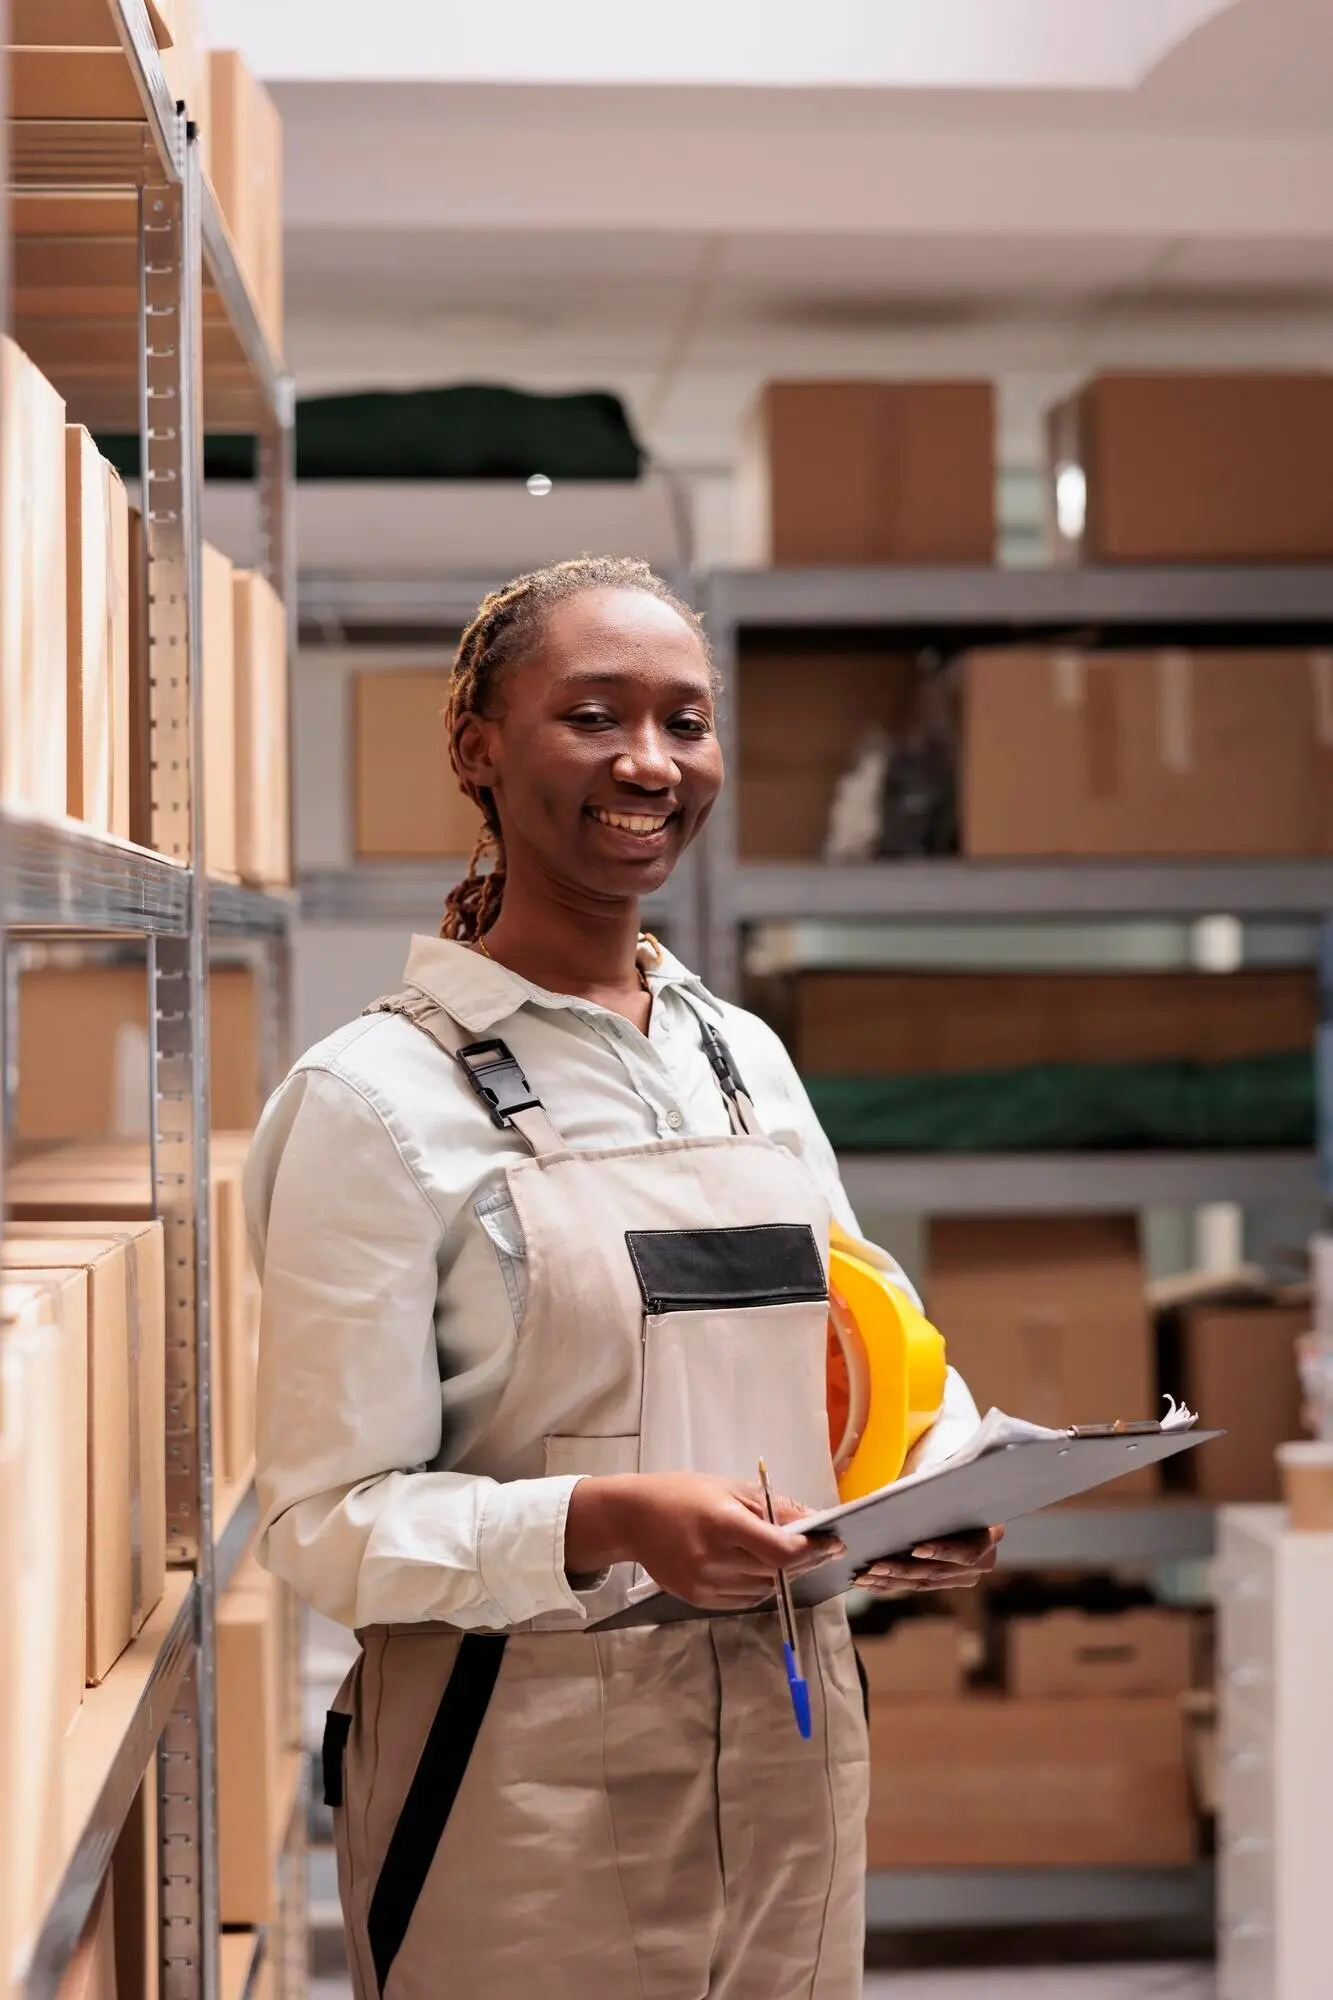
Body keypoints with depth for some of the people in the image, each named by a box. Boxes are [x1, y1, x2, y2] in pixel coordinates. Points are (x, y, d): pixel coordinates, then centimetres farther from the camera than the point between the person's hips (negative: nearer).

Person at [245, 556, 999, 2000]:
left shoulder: (746, 1056, 8)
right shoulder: (378, 1097, -10)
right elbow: (328, 1522, -12)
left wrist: (947, 1482, -7)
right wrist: (602, 1525, -28)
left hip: (792, 1742, 6)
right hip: (528, 1766, -5)